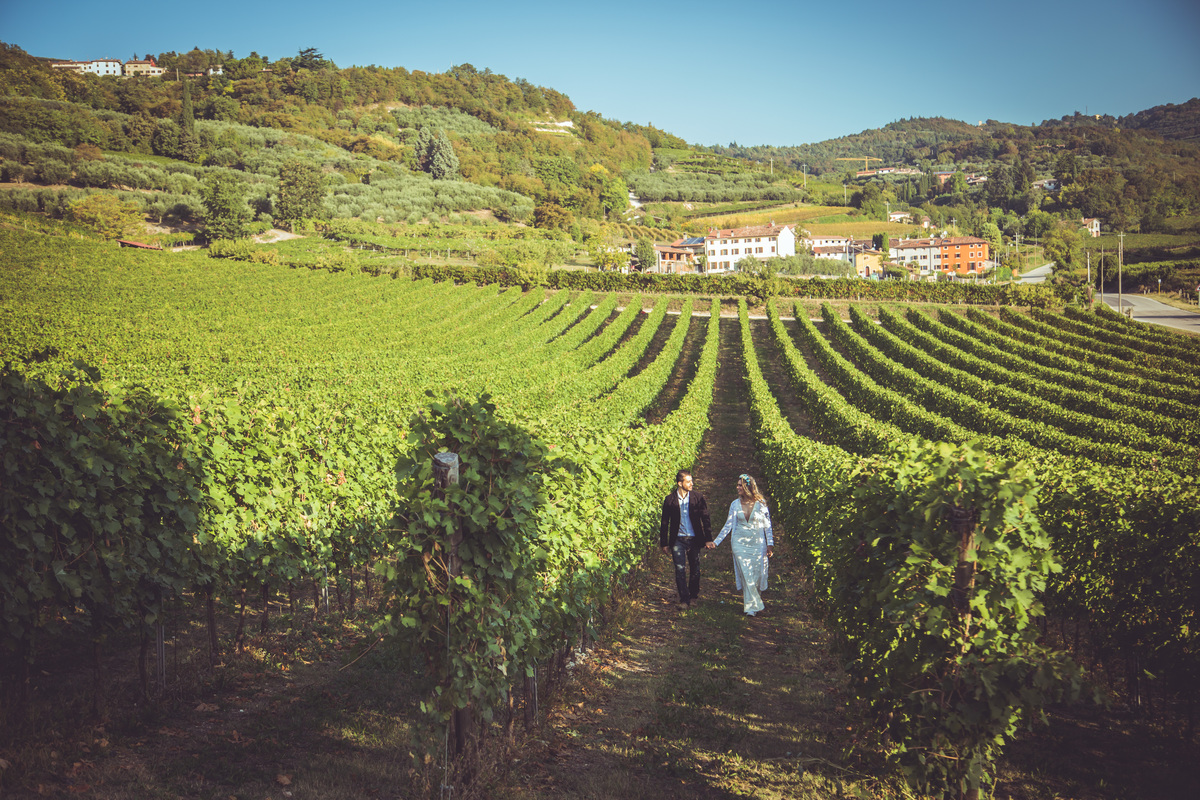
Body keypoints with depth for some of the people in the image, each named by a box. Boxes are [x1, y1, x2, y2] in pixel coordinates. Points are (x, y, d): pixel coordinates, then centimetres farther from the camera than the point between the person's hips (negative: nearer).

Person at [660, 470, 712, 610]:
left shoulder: (697, 497, -3)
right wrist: (664, 543, 4)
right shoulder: (670, 500, -4)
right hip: (678, 539, -1)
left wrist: (708, 539, 0)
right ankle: (684, 600, 2)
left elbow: (705, 518, 3)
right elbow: (665, 523, 3)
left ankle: (694, 595, 32)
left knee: (695, 569, 12)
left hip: (694, 539, 1)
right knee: (680, 569, -5)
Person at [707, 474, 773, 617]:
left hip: (758, 544, -1)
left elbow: (767, 525, 2)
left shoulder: (761, 503, -2)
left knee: (758, 575, -1)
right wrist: (715, 542, 2)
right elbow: (728, 526, 7)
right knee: (746, 575, -5)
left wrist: (770, 545, -4)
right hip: (740, 543, 1)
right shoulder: (735, 504, 3)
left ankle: (757, 601, 22)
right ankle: (751, 606, 2)